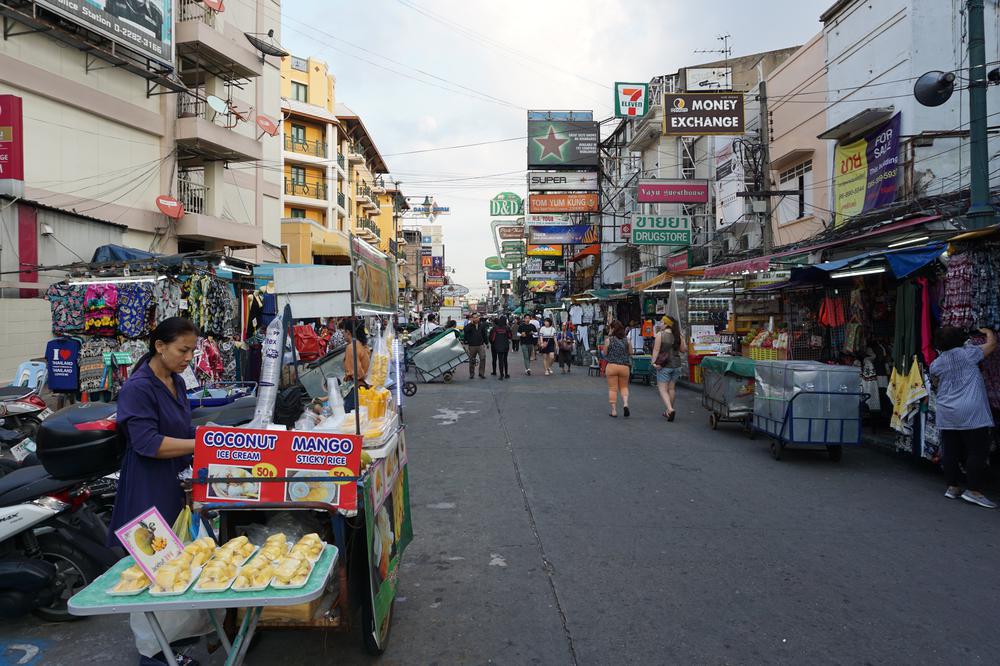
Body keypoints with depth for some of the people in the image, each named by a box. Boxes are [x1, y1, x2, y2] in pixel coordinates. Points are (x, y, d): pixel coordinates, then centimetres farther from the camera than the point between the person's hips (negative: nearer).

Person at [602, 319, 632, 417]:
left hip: (611, 366, -2)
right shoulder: (627, 340, 1)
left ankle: (614, 410, 4)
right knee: (624, 387, 17)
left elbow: (605, 353, 4)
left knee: (612, 389, 5)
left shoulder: (608, 340, -5)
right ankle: (625, 404, -5)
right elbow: (630, 353, 8)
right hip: (625, 366, 2)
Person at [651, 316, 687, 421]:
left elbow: (656, 350, -13)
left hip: (664, 366, -5)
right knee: (671, 388, 15)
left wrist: (653, 362, -12)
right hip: (676, 365, 5)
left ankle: (670, 409, -20)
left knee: (663, 389, -1)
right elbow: (683, 350, 9)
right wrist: (683, 341, 23)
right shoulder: (678, 335, 4)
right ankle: (669, 411, 24)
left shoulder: (660, 334, -9)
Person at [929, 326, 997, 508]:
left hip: (946, 414, 5)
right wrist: (988, 332, 27)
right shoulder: (966, 353, -5)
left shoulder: (935, 364, 9)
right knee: (977, 451, -1)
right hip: (970, 413, -5)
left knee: (951, 451, 9)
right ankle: (973, 490, -2)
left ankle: (952, 487, 15)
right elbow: (992, 344, 9)